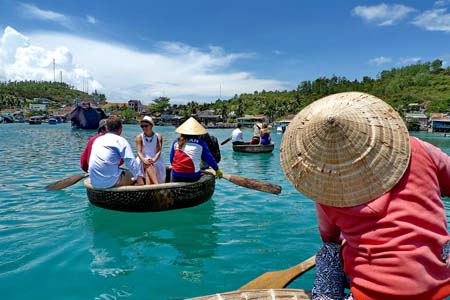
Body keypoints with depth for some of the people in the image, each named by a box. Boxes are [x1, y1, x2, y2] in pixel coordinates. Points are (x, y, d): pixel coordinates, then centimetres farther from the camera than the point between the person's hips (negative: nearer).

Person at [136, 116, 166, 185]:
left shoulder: (158, 136, 3)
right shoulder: (139, 137, 4)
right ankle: (157, 185, -48)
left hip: (155, 160, 1)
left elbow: (159, 151, -6)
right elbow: (139, 152, -6)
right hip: (143, 160, -1)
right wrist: (144, 160, -28)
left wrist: (154, 160, -26)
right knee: (148, 165, -34)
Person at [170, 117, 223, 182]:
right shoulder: (201, 143, -2)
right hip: (192, 177, -1)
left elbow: (171, 159, 12)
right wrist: (217, 170, 19)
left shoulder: (176, 142, 5)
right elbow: (209, 158, 5)